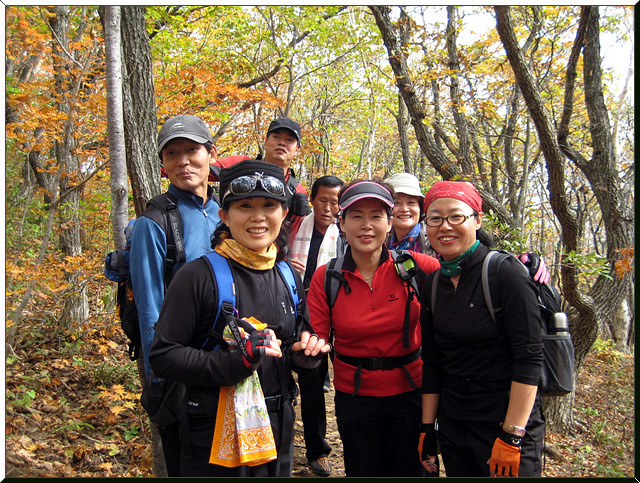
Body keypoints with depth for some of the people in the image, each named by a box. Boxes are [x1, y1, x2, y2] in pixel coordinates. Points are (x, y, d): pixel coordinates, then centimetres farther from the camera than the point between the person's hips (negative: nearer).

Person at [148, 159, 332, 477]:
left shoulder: (289, 279, 4)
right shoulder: (199, 276, -14)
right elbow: (163, 356, -15)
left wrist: (306, 353, -7)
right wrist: (234, 361, -28)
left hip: (279, 435, 6)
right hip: (215, 440, -5)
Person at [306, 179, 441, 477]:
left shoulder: (414, 267, -11)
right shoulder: (325, 278, -8)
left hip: (410, 390, 0)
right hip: (354, 394, 1)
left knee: (409, 472, 16)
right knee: (363, 472, 18)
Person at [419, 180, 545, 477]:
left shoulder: (505, 272, -14)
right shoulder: (433, 286, 3)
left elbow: (529, 358, -17)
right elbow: (431, 363, 8)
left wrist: (511, 436, -19)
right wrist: (427, 429, 7)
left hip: (509, 423, -5)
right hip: (452, 427, 6)